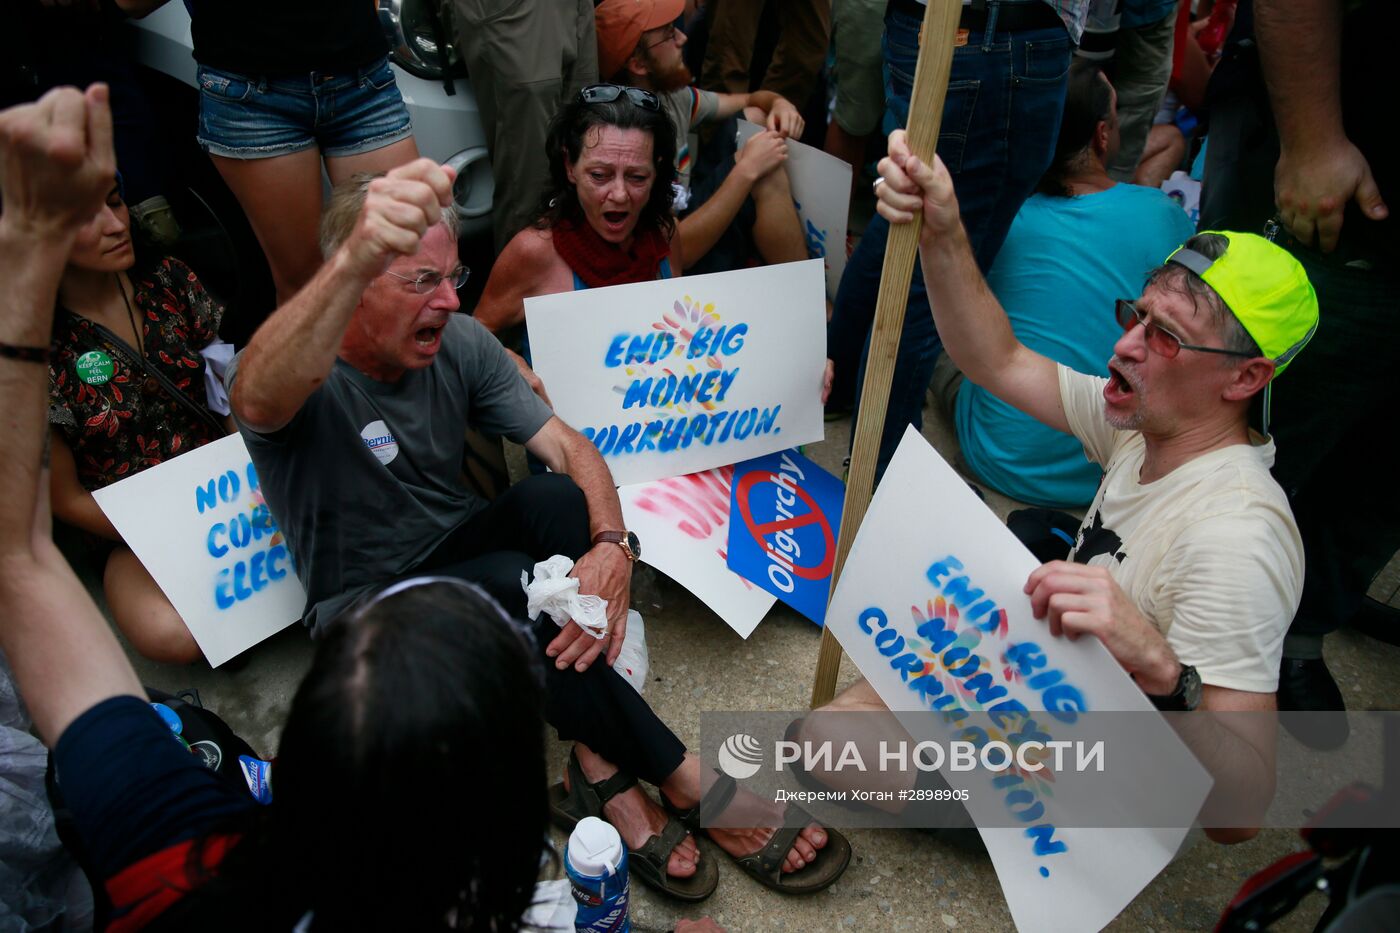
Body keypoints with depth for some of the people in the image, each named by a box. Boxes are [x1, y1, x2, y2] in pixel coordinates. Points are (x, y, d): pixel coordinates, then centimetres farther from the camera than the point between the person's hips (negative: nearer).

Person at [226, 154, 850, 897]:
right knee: (513, 584, -35)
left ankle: (602, 768, -23)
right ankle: (688, 784, -20)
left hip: (459, 549, 5)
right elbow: (258, 401, -48)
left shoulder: (460, 344, -6)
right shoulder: (308, 370, -21)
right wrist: (351, 262, -68)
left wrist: (611, 545, -35)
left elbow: (569, 447, -12)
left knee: (558, 499, -28)